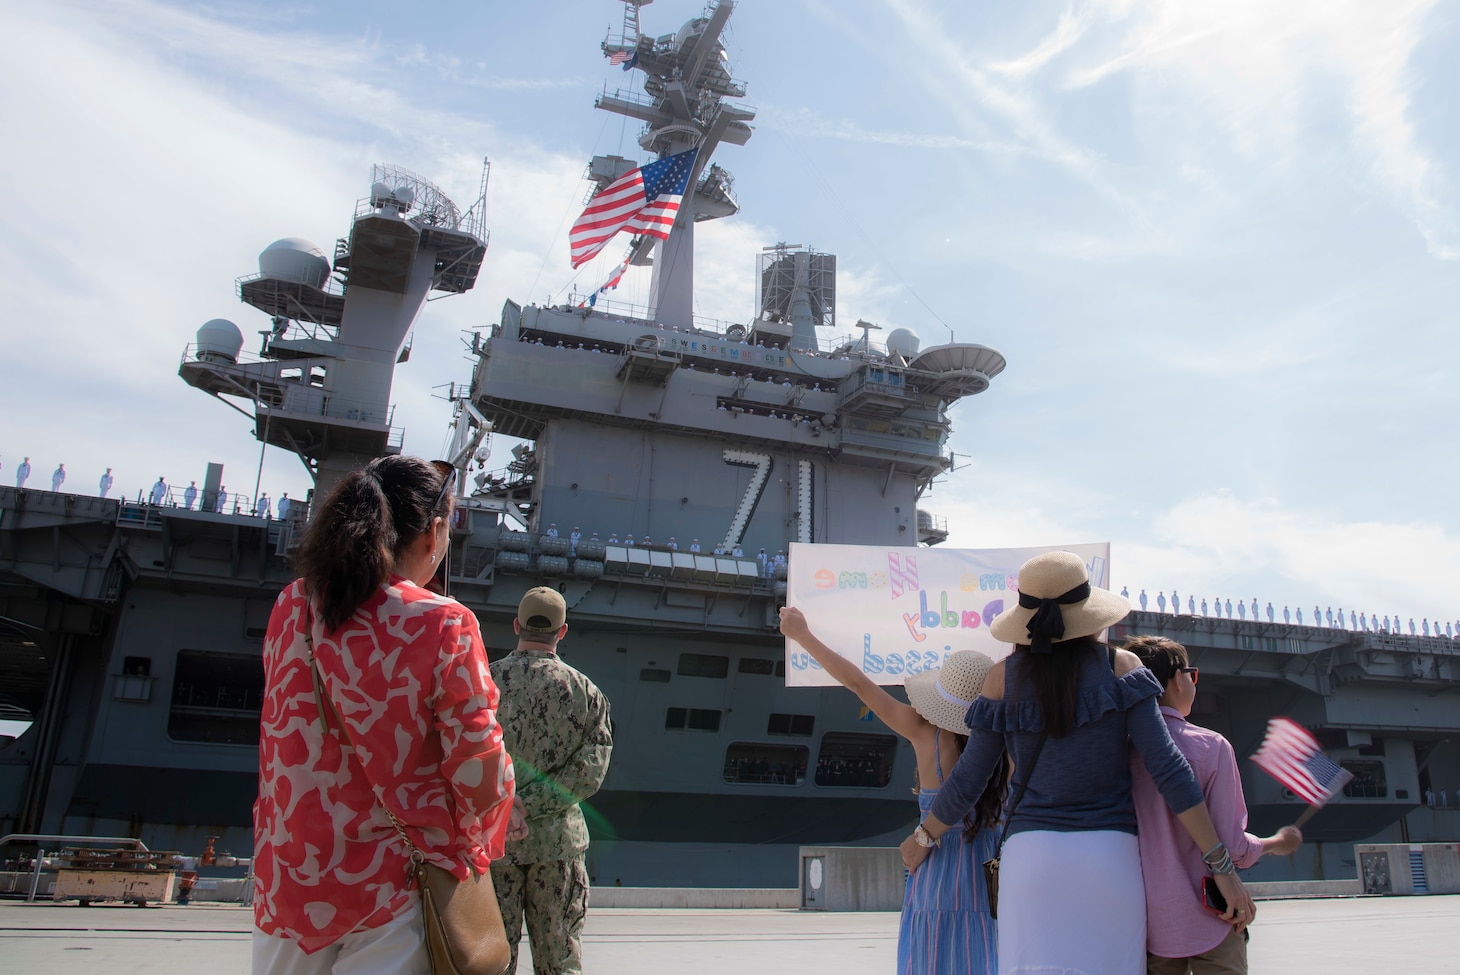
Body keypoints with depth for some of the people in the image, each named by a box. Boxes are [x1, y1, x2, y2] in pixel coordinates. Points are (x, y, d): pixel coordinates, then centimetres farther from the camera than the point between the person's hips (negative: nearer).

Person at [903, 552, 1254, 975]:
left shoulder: (1002, 677, 3)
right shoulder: (1120, 666, 2)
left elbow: (967, 781, 5)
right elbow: (1167, 767, -5)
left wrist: (923, 839, 22)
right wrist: (1222, 865, 0)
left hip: (1032, 855, 0)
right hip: (1111, 856, 0)